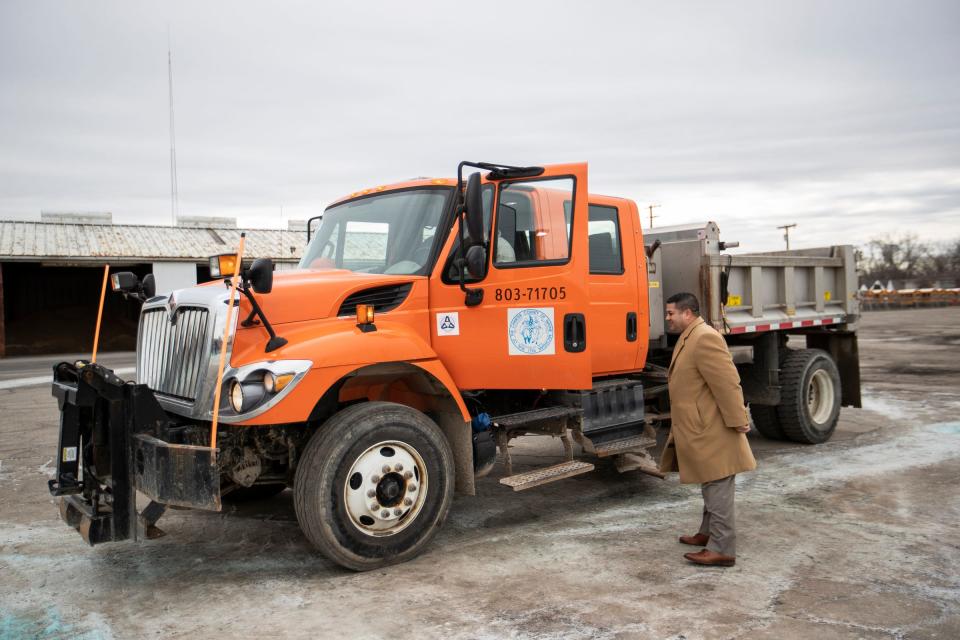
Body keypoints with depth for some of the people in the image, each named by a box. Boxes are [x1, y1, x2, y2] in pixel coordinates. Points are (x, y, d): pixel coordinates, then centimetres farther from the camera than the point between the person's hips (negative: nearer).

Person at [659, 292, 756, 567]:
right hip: (702, 430, 11)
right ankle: (708, 533, 33)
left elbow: (727, 382, -23)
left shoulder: (704, 338, -20)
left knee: (717, 488, -4)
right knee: (710, 486, 20)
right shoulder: (690, 337, 14)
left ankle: (722, 549, 2)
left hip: (712, 430, -11)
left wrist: (738, 421, -22)